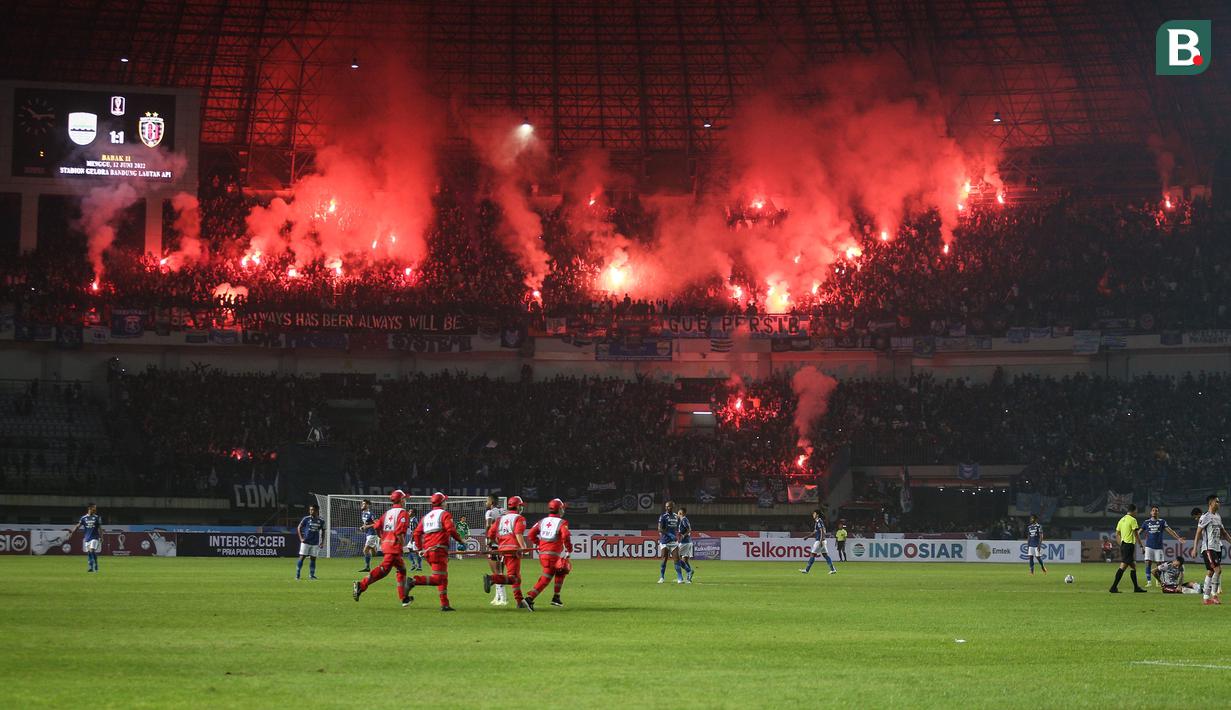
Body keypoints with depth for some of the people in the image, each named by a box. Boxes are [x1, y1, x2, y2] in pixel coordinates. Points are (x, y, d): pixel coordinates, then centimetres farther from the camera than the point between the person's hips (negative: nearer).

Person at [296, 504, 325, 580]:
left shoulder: (320, 521, 3)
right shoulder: (306, 519, -3)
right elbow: (299, 527, 4)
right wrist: (301, 538, -5)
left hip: (315, 543, 2)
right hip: (305, 542, -2)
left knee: (313, 558, 4)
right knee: (302, 557, -5)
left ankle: (311, 575, 13)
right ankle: (297, 574, -1)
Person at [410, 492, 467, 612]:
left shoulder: (426, 516, 20)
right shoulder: (445, 514, 1)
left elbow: (417, 533, 14)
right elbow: (451, 530, -13)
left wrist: (420, 549, 20)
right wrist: (460, 540, 0)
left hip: (427, 551, 8)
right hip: (439, 549, -8)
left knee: (443, 578, 16)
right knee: (438, 579, -11)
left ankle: (445, 604, 12)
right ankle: (415, 580, -30)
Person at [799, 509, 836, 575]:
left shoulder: (819, 522, -13)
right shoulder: (816, 522, 17)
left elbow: (822, 531, -20)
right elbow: (815, 532, 27)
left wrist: (821, 541, -25)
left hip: (819, 541, -10)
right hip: (818, 540, 10)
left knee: (812, 554, -5)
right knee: (825, 555, 8)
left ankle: (807, 570, -2)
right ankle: (833, 569, 6)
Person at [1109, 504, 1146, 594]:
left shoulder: (1122, 520, 14)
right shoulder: (1133, 520, -10)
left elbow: (1117, 534, 17)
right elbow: (1136, 534, -13)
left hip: (1123, 544, 9)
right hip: (1129, 544, -9)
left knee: (1133, 566, 17)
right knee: (1123, 566, -11)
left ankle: (1136, 587, 22)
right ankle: (1113, 587, -16)